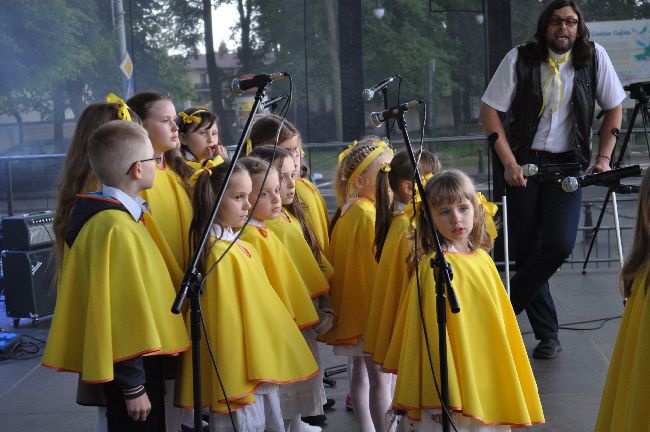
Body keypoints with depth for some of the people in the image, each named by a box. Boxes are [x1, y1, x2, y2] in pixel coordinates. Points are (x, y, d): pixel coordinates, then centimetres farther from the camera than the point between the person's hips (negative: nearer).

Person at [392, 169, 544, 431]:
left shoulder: (483, 259, 6)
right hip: (454, 379, -6)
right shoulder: (433, 266, -12)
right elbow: (432, 332, -13)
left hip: (487, 378, 6)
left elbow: (499, 321, 12)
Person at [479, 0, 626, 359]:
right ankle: (547, 335, 12)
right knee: (528, 250, -1)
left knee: (560, 244, -15)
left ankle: (507, 311, 5)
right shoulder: (519, 59, -7)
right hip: (524, 163, -1)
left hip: (568, 164, 1)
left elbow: (613, 109, 9)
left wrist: (604, 158, 0)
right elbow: (489, 111, -5)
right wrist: (510, 164, -12)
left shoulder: (594, 58, -2)